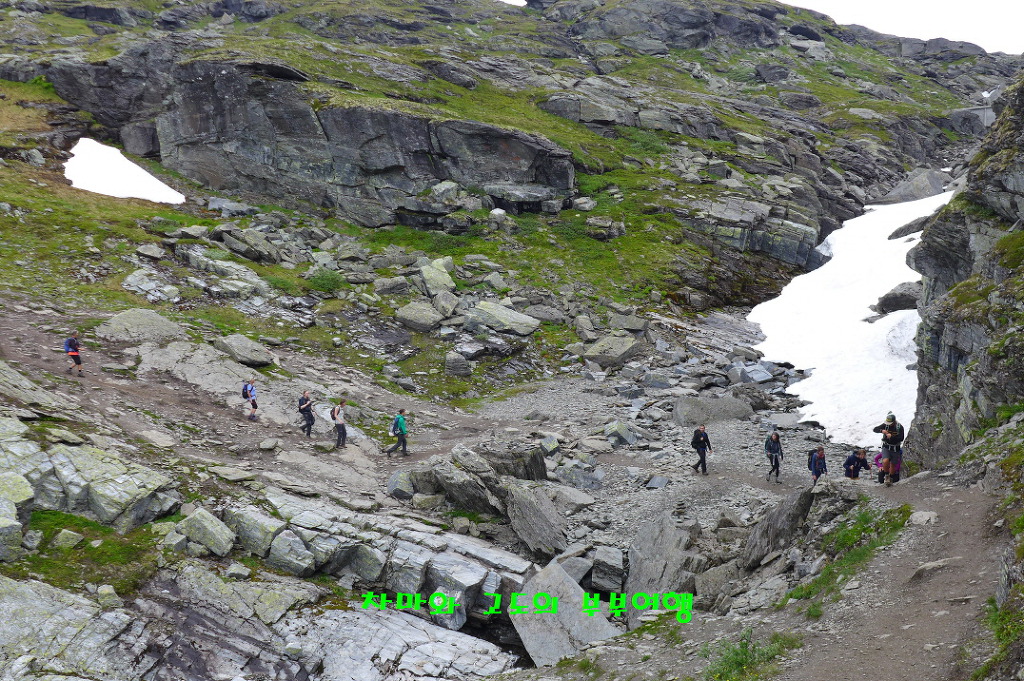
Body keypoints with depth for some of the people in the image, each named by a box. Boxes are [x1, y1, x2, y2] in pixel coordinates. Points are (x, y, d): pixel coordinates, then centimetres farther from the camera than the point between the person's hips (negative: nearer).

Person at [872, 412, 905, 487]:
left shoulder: (900, 427, -12)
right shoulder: (885, 425, -8)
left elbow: (901, 438, -20)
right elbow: (875, 429, -10)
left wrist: (891, 436, -32)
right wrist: (882, 430, -29)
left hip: (895, 449, 0)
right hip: (886, 447, 0)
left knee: (893, 465, 11)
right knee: (885, 461, -24)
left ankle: (891, 479, 35)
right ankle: (887, 475, 1)